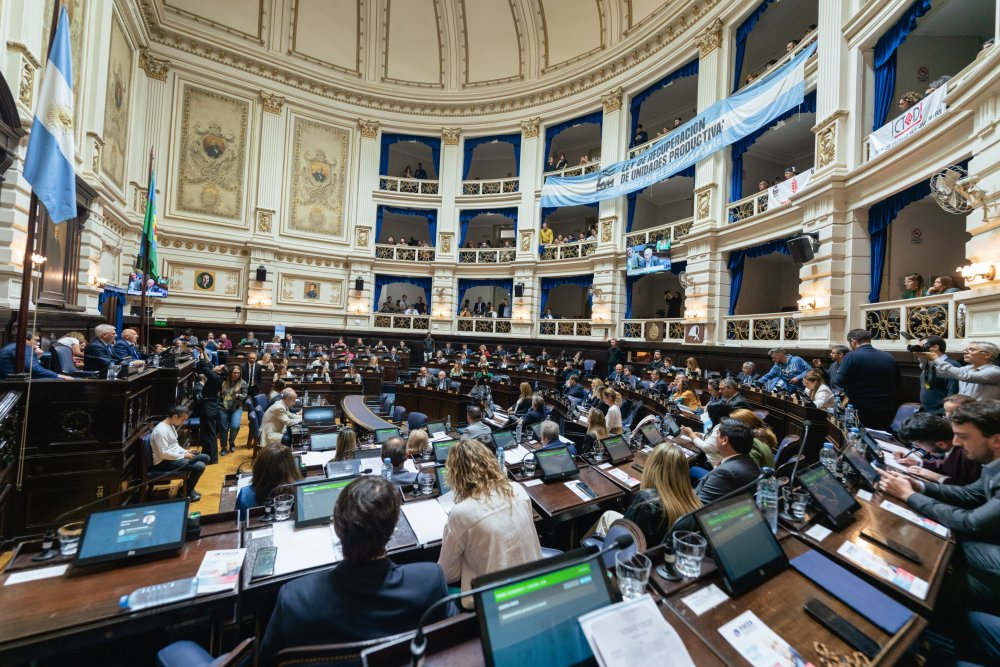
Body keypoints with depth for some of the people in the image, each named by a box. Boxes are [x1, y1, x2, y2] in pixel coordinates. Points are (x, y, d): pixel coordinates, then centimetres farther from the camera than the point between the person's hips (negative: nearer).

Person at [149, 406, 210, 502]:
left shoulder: (171, 426, 9)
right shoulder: (161, 430, -23)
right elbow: (163, 454, -27)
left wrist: (185, 452, 4)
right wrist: (183, 456, -19)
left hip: (175, 456, 10)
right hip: (164, 462, -10)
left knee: (205, 457, 8)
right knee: (200, 466, -23)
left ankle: (188, 486, 16)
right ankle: (186, 492, 0)